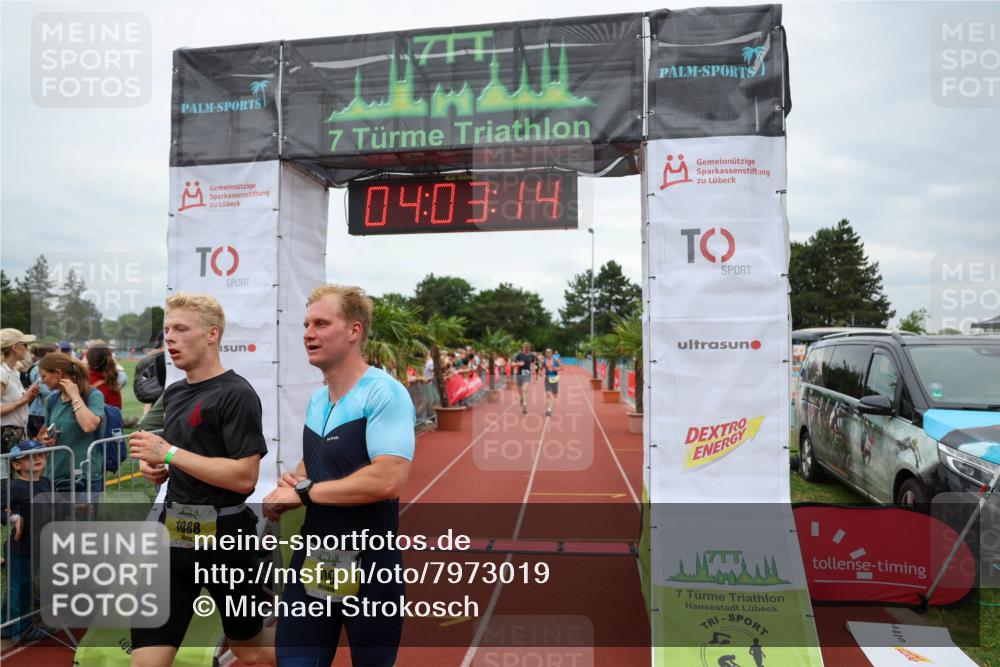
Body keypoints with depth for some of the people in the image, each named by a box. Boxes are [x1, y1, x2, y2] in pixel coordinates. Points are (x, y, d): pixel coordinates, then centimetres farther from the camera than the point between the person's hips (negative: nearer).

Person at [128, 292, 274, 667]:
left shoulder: (236, 394, -16)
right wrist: (155, 467, 2)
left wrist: (169, 453, -21)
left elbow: (245, 477, -23)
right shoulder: (174, 392, 9)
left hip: (224, 535, -7)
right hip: (174, 532, 7)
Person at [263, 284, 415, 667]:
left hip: (368, 565, -7)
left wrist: (304, 492, -19)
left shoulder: (384, 393, -19)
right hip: (313, 557, 7)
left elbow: (387, 481, -29)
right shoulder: (316, 400, 8)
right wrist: (289, 485, 0)